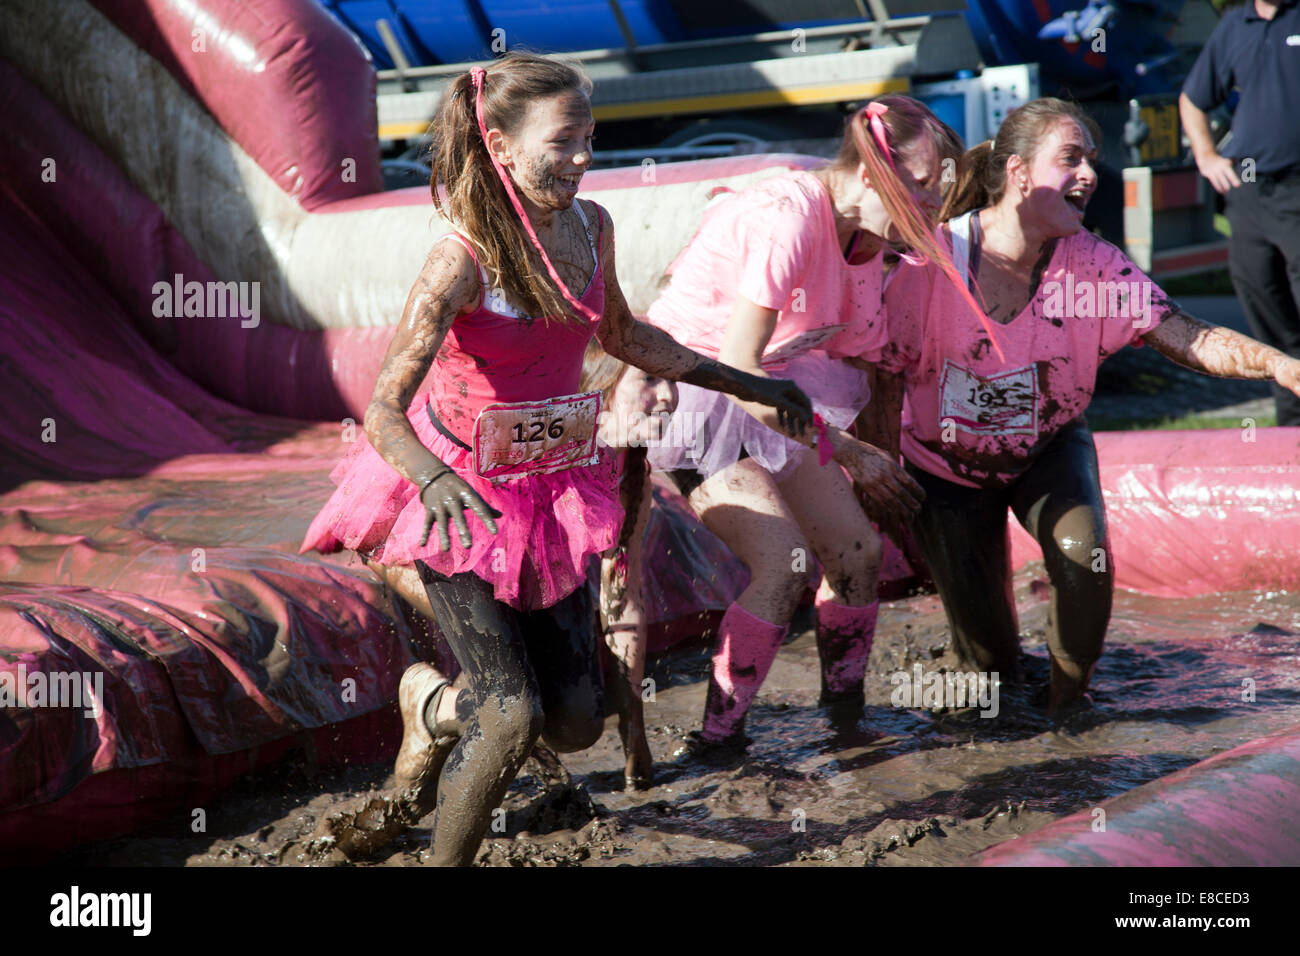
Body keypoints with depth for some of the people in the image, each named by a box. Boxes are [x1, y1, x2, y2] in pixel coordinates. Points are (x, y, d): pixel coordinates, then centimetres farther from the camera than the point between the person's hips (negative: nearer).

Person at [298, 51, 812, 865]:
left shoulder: (589, 227, -5)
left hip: (552, 490, 6)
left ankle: (436, 707, 38)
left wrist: (748, 385, 20)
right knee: (514, 720, -14)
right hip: (463, 498, -6)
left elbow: (621, 335, 16)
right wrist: (434, 481, -51)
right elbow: (383, 410, -30)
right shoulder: (461, 262, -24)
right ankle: (447, 860, 12)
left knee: (576, 723, 8)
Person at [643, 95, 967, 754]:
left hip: (764, 397, 8)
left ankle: (846, 716, 19)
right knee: (784, 562, -22)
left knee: (857, 551, -1)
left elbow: (858, 358, 12)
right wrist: (848, 453, -17)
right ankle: (716, 743, -12)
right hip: (688, 392, -8)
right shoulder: (788, 218, -27)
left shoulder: (863, 231, 1)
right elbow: (737, 371, -26)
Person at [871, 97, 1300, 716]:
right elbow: (885, 382, -15)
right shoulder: (932, 261, -24)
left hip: (1048, 451, 2)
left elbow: (1189, 340, -24)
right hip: (945, 462, -2)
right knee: (989, 654, -5)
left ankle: (1067, 707, -1)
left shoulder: (1092, 265, -17)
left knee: (1084, 554, -28)